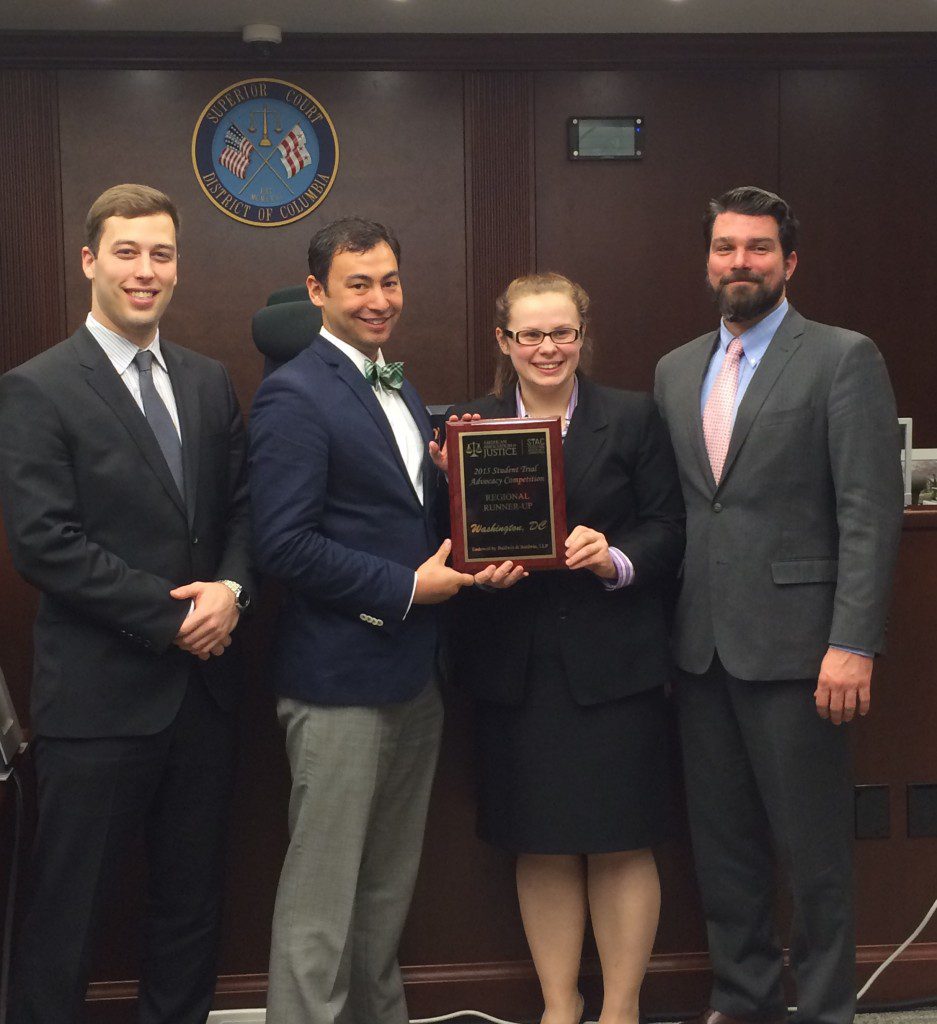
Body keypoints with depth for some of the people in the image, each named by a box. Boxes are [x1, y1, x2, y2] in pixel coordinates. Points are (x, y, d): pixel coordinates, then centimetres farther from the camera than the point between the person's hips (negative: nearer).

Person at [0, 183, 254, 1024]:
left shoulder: (209, 383, 10)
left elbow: (241, 507, 11)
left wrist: (231, 589, -10)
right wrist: (172, 617, -16)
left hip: (203, 686, 6)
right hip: (99, 695, -5)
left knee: (193, 896, 17)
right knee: (68, 909, 6)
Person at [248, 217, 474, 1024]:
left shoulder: (398, 389, 14)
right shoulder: (295, 395, -13)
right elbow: (283, 544, -20)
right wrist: (405, 588, -17)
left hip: (414, 672, 8)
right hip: (340, 679, -8)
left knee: (391, 881, 18)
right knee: (322, 890, 1)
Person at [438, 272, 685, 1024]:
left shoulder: (633, 418, 3)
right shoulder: (472, 427, 6)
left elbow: (669, 531, 1)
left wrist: (616, 559, -17)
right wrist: (480, 570, -14)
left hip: (613, 662, -1)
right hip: (515, 668, 2)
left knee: (621, 843, 4)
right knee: (541, 847, 10)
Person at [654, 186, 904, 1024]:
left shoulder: (843, 359, -4)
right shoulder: (676, 370, 13)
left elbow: (871, 511, -10)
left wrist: (853, 645, -17)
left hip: (792, 640, -5)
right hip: (700, 643, 5)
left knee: (814, 844, 4)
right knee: (722, 838, 14)